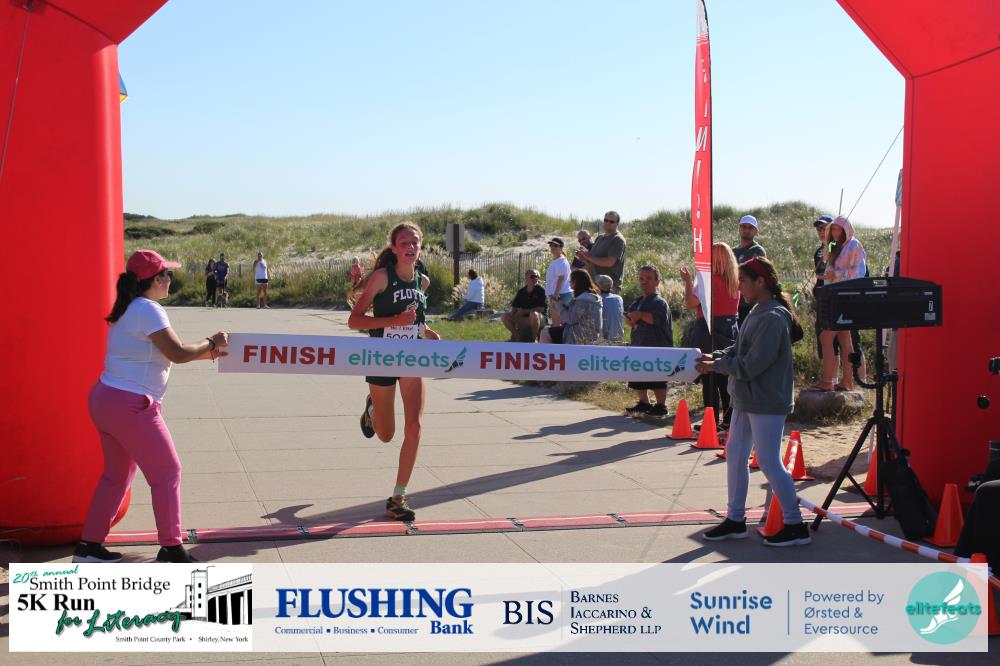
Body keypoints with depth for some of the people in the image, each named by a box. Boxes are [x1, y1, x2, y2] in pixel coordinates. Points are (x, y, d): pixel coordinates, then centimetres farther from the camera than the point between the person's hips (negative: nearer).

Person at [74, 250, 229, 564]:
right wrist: (211, 343, -5)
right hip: (130, 407, -10)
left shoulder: (129, 309, 13)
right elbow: (177, 353, -20)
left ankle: (90, 545, 24)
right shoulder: (149, 311, -17)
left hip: (104, 399, 10)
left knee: (117, 474, 20)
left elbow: (160, 352, 17)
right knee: (167, 473, 1)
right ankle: (170, 548, 8)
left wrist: (203, 353, 14)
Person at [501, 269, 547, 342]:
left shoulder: (540, 290, -9)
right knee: (504, 317, -12)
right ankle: (515, 335, 8)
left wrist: (525, 311, -13)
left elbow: (541, 309, -14)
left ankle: (534, 338, -19)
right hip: (524, 319, 4)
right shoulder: (521, 292, 5)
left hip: (539, 318, -4)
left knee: (534, 314, -40)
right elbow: (514, 308, 6)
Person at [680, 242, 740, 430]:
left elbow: (690, 303, -15)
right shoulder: (735, 280, 6)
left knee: (709, 376, -1)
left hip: (709, 329, -6)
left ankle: (713, 420, -2)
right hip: (730, 328, 6)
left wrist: (687, 282, -1)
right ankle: (729, 418, 14)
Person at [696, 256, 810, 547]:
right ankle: (735, 520, 25)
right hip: (746, 400, 10)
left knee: (769, 462, -3)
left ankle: (795, 526, 8)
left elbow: (751, 365, -23)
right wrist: (715, 356, -2)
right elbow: (740, 350, 14)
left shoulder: (772, 318, -20)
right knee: (735, 456, 14)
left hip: (767, 403, -10)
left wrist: (716, 366, -13)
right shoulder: (757, 312, 10)